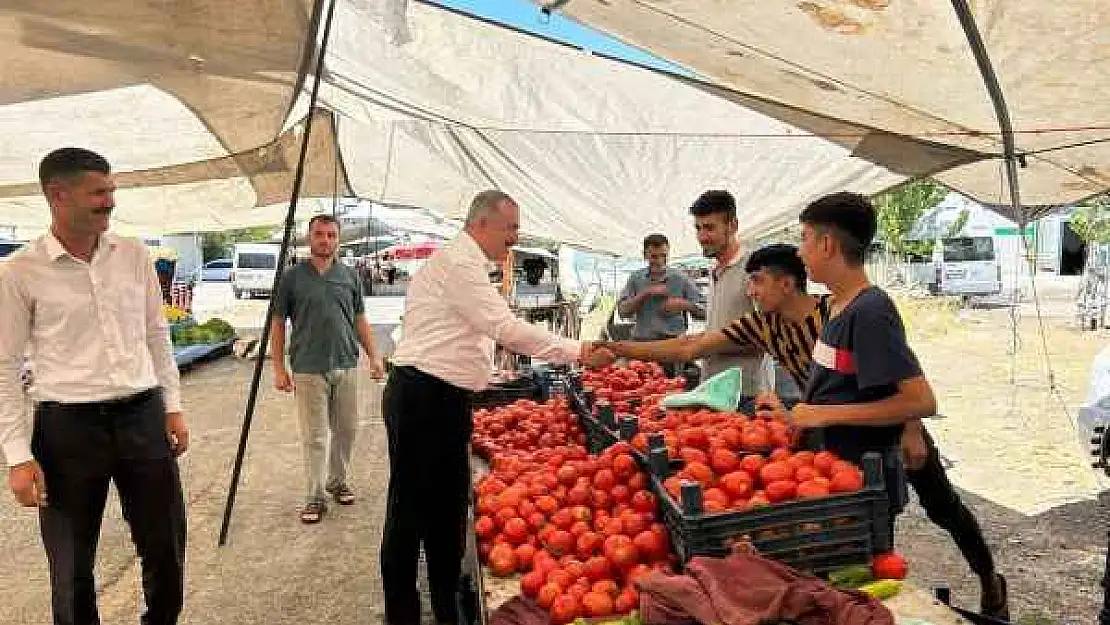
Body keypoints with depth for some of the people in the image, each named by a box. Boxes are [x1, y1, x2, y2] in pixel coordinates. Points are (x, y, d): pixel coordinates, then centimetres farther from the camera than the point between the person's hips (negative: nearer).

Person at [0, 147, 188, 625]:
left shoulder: (134, 255, 4)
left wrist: (173, 407, 9)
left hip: (142, 416, 3)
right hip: (68, 426, -3)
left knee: (166, 549, 12)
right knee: (72, 567, 12)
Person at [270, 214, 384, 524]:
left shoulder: (350, 276, 8)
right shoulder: (292, 277, 1)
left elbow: (360, 320, 13)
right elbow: (277, 323, 2)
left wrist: (374, 356, 6)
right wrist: (279, 368, -3)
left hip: (346, 365, 3)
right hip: (308, 369, -3)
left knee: (346, 429, 12)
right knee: (314, 436, 1)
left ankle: (338, 481, 31)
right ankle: (315, 497, 11)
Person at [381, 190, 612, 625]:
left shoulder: (466, 265, 19)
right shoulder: (456, 262, -15)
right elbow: (505, 328, -23)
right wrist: (576, 352, -21)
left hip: (445, 401, 10)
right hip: (422, 398, -10)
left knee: (447, 507, 16)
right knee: (412, 508, 1)